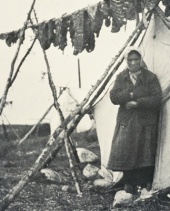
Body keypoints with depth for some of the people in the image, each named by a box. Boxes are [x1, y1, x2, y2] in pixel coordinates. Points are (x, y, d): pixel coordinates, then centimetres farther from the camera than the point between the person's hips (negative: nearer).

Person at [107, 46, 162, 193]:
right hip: (126, 122, 2)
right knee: (125, 153, 0)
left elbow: (157, 98, -12)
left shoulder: (150, 77, -3)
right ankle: (129, 184, 12)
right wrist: (132, 94, -18)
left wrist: (138, 103, -19)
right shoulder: (121, 77, 6)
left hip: (146, 123, -2)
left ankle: (147, 185, 13)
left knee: (146, 153, 2)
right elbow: (114, 97, -5)